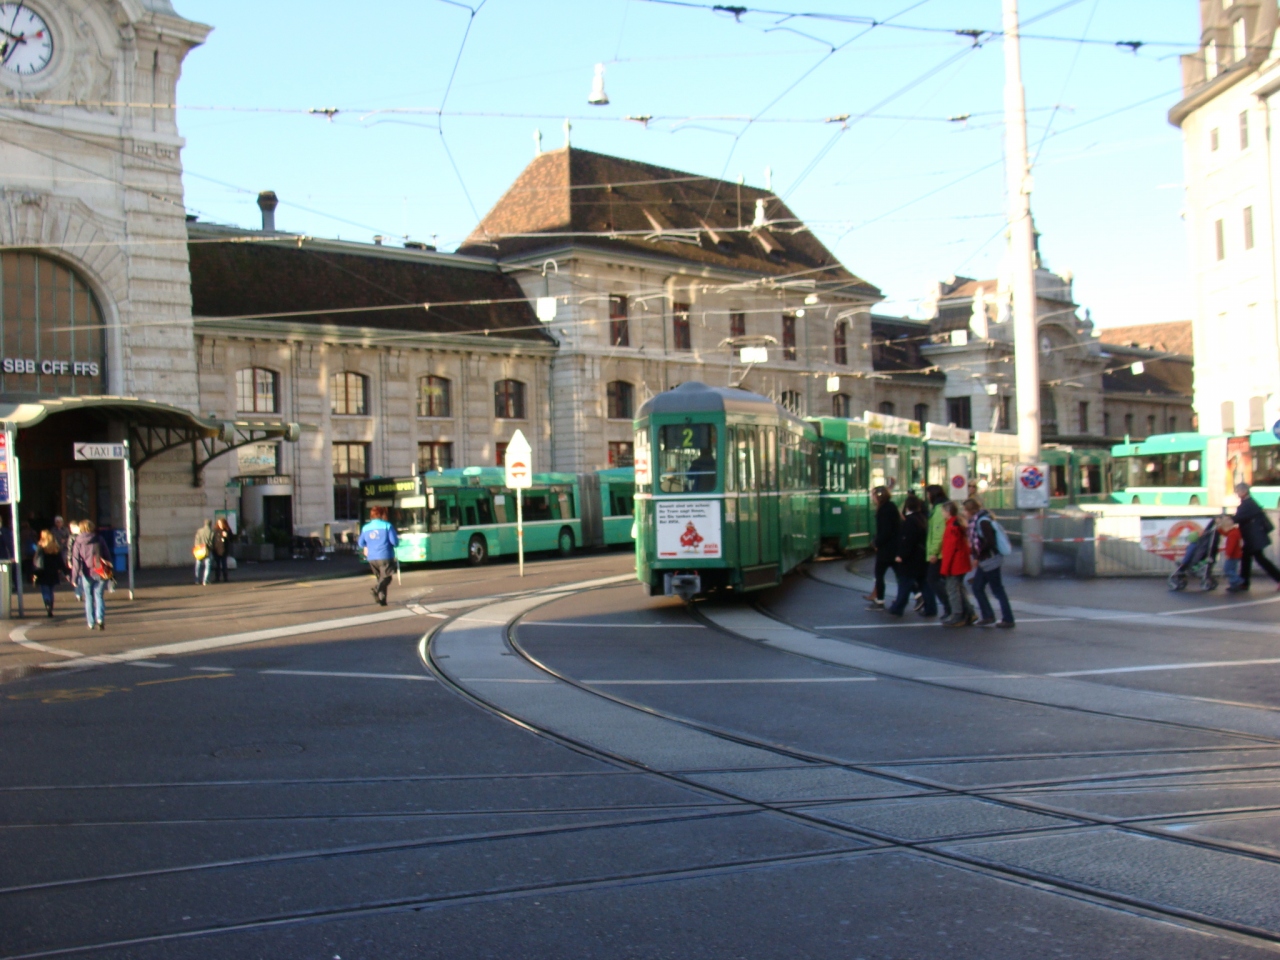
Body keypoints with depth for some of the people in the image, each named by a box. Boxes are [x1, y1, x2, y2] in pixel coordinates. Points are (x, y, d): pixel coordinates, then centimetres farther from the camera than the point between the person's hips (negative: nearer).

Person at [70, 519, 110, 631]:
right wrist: (109, 571, 11)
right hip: (99, 574, 0)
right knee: (99, 596, 5)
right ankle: (100, 618, -16)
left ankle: (91, 623, 12)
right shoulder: (99, 541, 1)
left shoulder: (77, 543, -2)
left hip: (86, 574, 0)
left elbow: (76, 560, -5)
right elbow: (107, 557, 3)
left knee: (88, 598, 10)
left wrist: (75, 576, -3)